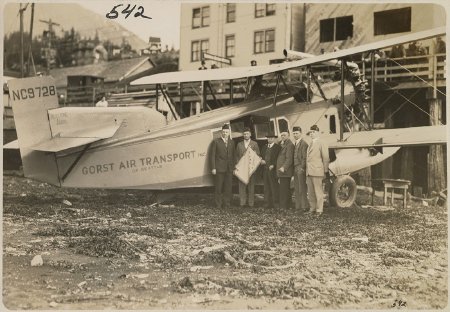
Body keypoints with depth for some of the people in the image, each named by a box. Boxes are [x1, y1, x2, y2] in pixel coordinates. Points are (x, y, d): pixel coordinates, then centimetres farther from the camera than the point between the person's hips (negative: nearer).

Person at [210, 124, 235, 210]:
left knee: (228, 187, 5)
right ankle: (218, 204, 10)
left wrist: (233, 167, 4)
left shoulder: (231, 142, 13)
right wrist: (213, 168, -9)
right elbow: (212, 156, -2)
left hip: (229, 169, 3)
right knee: (218, 187, 2)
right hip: (219, 168, -3)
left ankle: (226, 204, 13)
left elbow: (233, 156, 12)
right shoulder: (216, 141, 1)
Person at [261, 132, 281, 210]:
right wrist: (262, 161, 3)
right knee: (266, 188, 6)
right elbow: (262, 157, 24)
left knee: (274, 188, -5)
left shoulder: (277, 147, -2)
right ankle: (267, 203, 9)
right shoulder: (265, 147, 18)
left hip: (273, 170, -6)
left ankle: (275, 204, -2)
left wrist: (273, 165, -16)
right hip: (265, 170, 6)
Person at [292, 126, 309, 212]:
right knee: (296, 188, 11)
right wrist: (295, 168, 11)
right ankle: (298, 206, 16)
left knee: (302, 189, -5)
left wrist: (302, 168, -17)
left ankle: (304, 206, 0)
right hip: (295, 168, 9)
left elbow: (304, 158, -15)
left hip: (301, 169, -9)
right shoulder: (295, 144, 17)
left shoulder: (303, 143, -11)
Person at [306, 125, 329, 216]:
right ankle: (312, 209, 17)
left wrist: (326, 170, -7)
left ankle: (319, 210, 0)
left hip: (317, 171, -8)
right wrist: (307, 170, 14)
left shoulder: (321, 143, -3)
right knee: (310, 192, 10)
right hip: (309, 171, 8)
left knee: (318, 191, -4)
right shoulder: (310, 144, 19)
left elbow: (325, 158, -6)